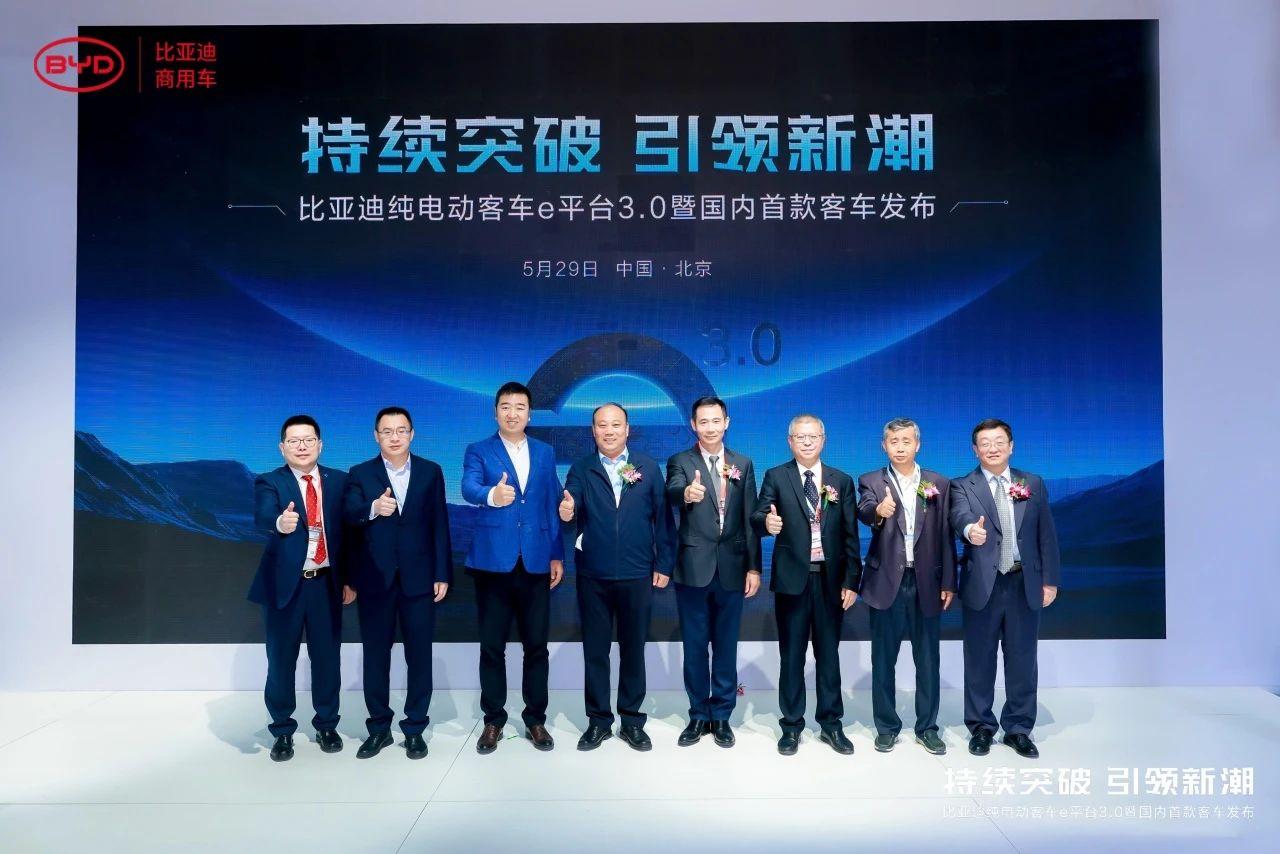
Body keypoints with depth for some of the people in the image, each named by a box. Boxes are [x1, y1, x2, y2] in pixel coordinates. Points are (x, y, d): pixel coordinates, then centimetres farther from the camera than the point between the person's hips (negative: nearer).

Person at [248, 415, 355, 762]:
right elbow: (262, 518, -26)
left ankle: (326, 724, 28)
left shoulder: (339, 481, 3)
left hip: (327, 582, 2)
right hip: (285, 583, -2)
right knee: (281, 659, 8)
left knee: (327, 656, 11)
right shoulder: (269, 482, -6)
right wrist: (280, 523, -50)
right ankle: (283, 731, 24)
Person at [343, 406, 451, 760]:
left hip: (419, 578, 0)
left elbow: (440, 525, 2)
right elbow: (348, 515, -14)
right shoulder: (360, 474, 3)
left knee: (419, 655, 6)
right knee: (375, 655, 9)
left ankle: (415, 728, 20)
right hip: (375, 579, 0)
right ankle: (379, 728, 24)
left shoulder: (431, 472, 4)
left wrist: (442, 574, -2)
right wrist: (373, 508, -35)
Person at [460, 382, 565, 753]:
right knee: (492, 646, 7)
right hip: (494, 562, -2)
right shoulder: (479, 451, 2)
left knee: (536, 645, 7)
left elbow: (552, 505, 11)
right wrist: (492, 495, -41)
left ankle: (536, 719, 21)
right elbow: (469, 488, -18)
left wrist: (557, 555, 6)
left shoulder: (545, 453, 12)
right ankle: (493, 720, 20)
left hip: (536, 563, 2)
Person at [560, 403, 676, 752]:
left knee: (633, 649, 11)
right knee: (595, 650, 10)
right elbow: (571, 509, -12)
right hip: (593, 576, 0)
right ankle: (598, 720, 24)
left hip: (637, 575, 0)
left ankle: (632, 721, 25)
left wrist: (664, 564, -2)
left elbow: (662, 518, 2)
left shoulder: (648, 468, 3)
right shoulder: (580, 470, 2)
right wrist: (566, 513, -35)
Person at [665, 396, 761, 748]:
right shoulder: (680, 462, -1)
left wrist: (754, 567, 1)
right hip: (694, 567, -1)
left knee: (726, 645, 10)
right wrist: (686, 493, -47)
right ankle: (698, 715, 22)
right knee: (695, 646, 8)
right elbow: (672, 492, -23)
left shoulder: (743, 464, 7)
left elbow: (750, 518, 5)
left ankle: (721, 716, 23)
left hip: (731, 568, 2)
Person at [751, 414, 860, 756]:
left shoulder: (842, 481, 6)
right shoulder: (776, 477, 1)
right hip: (792, 578, -1)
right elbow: (757, 516, -11)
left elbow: (850, 535, 4)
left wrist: (851, 581, -1)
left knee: (829, 653, 11)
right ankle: (792, 725, 20)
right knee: (791, 654, 7)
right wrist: (767, 522, -35)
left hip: (830, 579, 2)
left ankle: (831, 724, 24)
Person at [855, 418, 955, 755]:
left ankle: (927, 727, 24)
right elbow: (864, 511, -22)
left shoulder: (939, 484, 5)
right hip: (887, 582, -1)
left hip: (926, 582, 1)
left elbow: (945, 536, 4)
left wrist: (948, 583, 0)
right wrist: (879, 510, -45)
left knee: (928, 659, 10)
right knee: (883, 659, 8)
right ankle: (887, 727, 21)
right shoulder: (871, 482, 0)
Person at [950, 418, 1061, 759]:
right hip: (983, 585, -2)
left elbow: (1046, 534, 8)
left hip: (1025, 584, 2)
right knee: (980, 661, 7)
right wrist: (970, 530, -45)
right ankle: (981, 727, 21)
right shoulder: (962, 486, -1)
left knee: (1022, 660, 9)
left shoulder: (1033, 484, 8)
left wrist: (1050, 579, 4)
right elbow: (960, 516, -22)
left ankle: (1018, 728, 24)